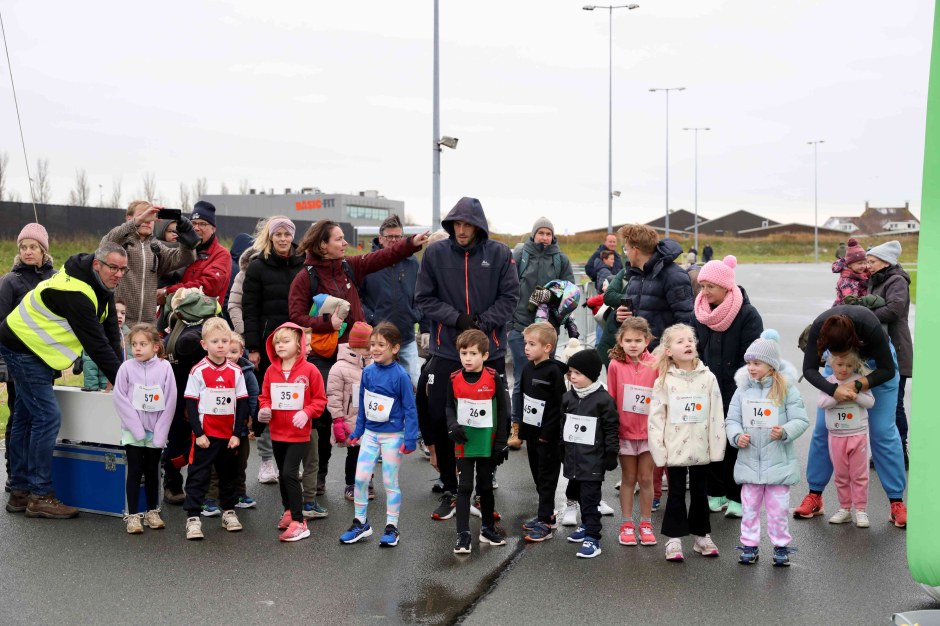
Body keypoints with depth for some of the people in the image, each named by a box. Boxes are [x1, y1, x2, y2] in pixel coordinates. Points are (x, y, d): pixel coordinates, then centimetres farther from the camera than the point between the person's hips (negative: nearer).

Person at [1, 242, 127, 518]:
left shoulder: (103, 288, 2)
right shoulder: (76, 293, -29)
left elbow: (112, 334, 2)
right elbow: (96, 344, -28)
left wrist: (118, 375, -6)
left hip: (35, 351, 10)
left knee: (27, 417, 13)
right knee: (47, 417, -13)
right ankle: (40, 496, -7)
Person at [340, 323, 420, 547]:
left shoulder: (400, 375, -15)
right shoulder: (368, 372, -1)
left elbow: (410, 408, -12)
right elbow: (362, 404, 11)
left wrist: (410, 439, -15)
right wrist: (357, 431, 13)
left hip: (392, 436, -5)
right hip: (370, 433, 5)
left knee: (390, 482, 5)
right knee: (360, 478, 3)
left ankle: (391, 528, 18)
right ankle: (360, 523, 19)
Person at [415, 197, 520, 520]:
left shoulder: (499, 254, -2)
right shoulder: (435, 253, 0)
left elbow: (509, 297, -1)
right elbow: (424, 297, 1)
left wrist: (482, 324, -13)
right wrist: (456, 318, -14)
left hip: (490, 351, 0)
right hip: (446, 352, 1)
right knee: (441, 421, 1)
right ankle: (450, 490, 17)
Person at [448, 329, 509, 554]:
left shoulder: (493, 378, -8)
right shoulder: (454, 379, -4)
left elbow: (502, 410, -3)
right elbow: (449, 407, 8)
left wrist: (501, 443, -5)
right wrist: (452, 425, -13)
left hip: (487, 442, 0)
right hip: (463, 442, 0)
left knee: (486, 486, 13)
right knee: (465, 487, -1)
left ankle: (488, 529, 30)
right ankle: (463, 535, 3)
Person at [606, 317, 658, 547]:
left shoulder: (655, 364, -5)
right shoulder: (615, 365, -5)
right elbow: (611, 400, 0)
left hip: (648, 431, 0)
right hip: (625, 431, 0)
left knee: (646, 478, 7)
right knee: (628, 478, 10)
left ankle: (646, 524, 20)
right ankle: (626, 524, 19)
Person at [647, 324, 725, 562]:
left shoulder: (708, 378, 0)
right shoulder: (664, 381, -4)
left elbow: (716, 416, 0)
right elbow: (656, 417, -4)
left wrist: (716, 447, -3)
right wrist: (658, 449, -8)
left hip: (701, 449, 2)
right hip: (675, 450, -2)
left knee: (700, 493, 14)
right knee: (676, 494, 6)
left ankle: (702, 535, 27)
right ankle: (674, 538, 16)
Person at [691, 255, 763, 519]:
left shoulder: (748, 315, -11)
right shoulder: (700, 313, 5)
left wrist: (739, 392, -16)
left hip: (736, 395, -5)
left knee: (735, 443, 2)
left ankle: (736, 497, 14)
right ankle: (715, 493, 23)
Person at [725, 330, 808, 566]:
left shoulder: (786, 389, -4)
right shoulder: (743, 389, 5)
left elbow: (801, 420, -5)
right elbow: (732, 419, 8)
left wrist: (785, 432, -23)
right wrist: (737, 436, -11)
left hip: (778, 460, -3)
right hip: (749, 459, 3)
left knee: (778, 507, 5)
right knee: (749, 505, 9)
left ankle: (781, 546, 20)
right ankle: (749, 545, 21)